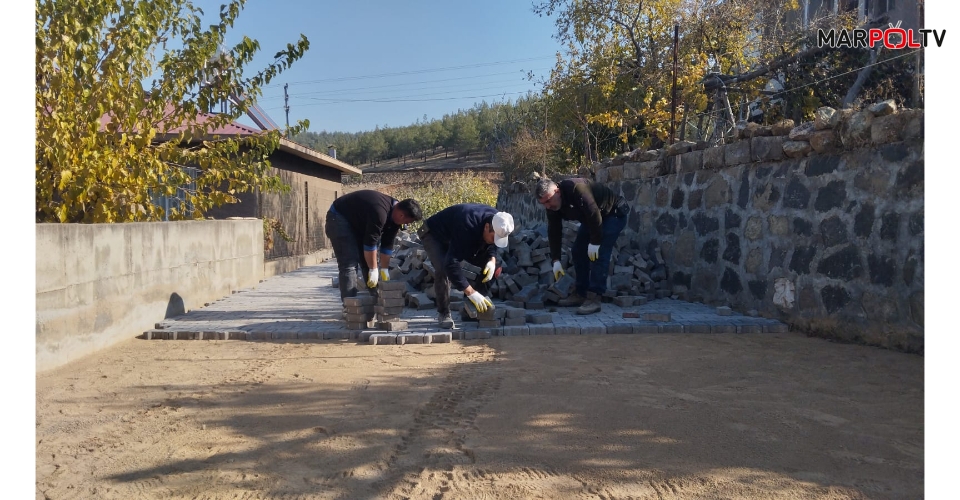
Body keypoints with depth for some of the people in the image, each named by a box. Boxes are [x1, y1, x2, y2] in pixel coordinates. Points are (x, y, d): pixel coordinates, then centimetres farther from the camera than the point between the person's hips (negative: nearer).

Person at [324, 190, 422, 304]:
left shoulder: (394, 213, -8)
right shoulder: (379, 213, -37)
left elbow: (387, 244, -1)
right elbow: (370, 243, -31)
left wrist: (384, 269, 0)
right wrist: (373, 270, -23)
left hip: (358, 221, 9)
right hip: (339, 217, -9)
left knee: (368, 260, 7)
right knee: (349, 263, -17)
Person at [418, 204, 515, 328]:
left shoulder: (497, 221, -22)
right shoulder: (467, 226, -44)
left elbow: (491, 245, -2)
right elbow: (451, 263, -48)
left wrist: (492, 260, -25)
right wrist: (471, 292, -50)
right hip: (434, 235, -7)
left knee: (488, 264, -7)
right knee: (442, 269, -32)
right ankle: (443, 314, -14)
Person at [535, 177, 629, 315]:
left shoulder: (576, 189, -37)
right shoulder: (552, 206, -10)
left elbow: (594, 214, -37)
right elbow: (554, 232, -6)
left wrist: (595, 242, -30)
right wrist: (556, 260, -8)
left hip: (613, 214, -8)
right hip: (590, 219, 9)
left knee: (599, 254, -20)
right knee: (578, 252, 4)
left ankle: (594, 299, -22)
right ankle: (580, 294, 13)